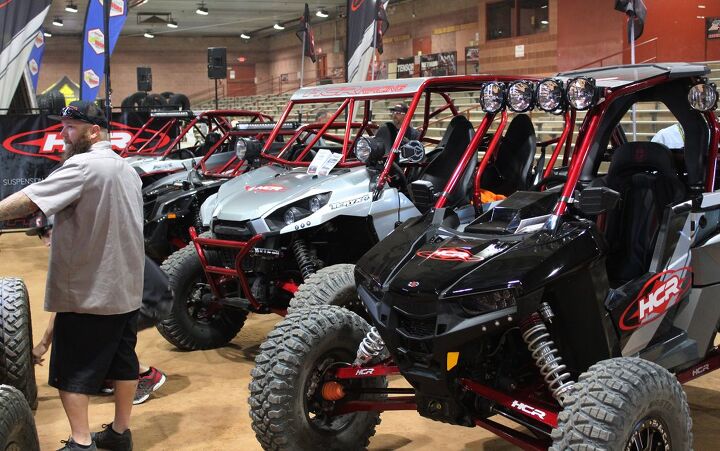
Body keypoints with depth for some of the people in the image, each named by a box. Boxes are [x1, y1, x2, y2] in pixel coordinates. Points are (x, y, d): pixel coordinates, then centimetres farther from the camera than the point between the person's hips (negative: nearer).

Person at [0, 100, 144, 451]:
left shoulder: (83, 166, -16)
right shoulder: (127, 170, 12)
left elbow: (29, 200, -25)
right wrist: (64, 234, 14)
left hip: (86, 293, -8)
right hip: (126, 289, 8)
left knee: (73, 371, 2)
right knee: (123, 360, 14)